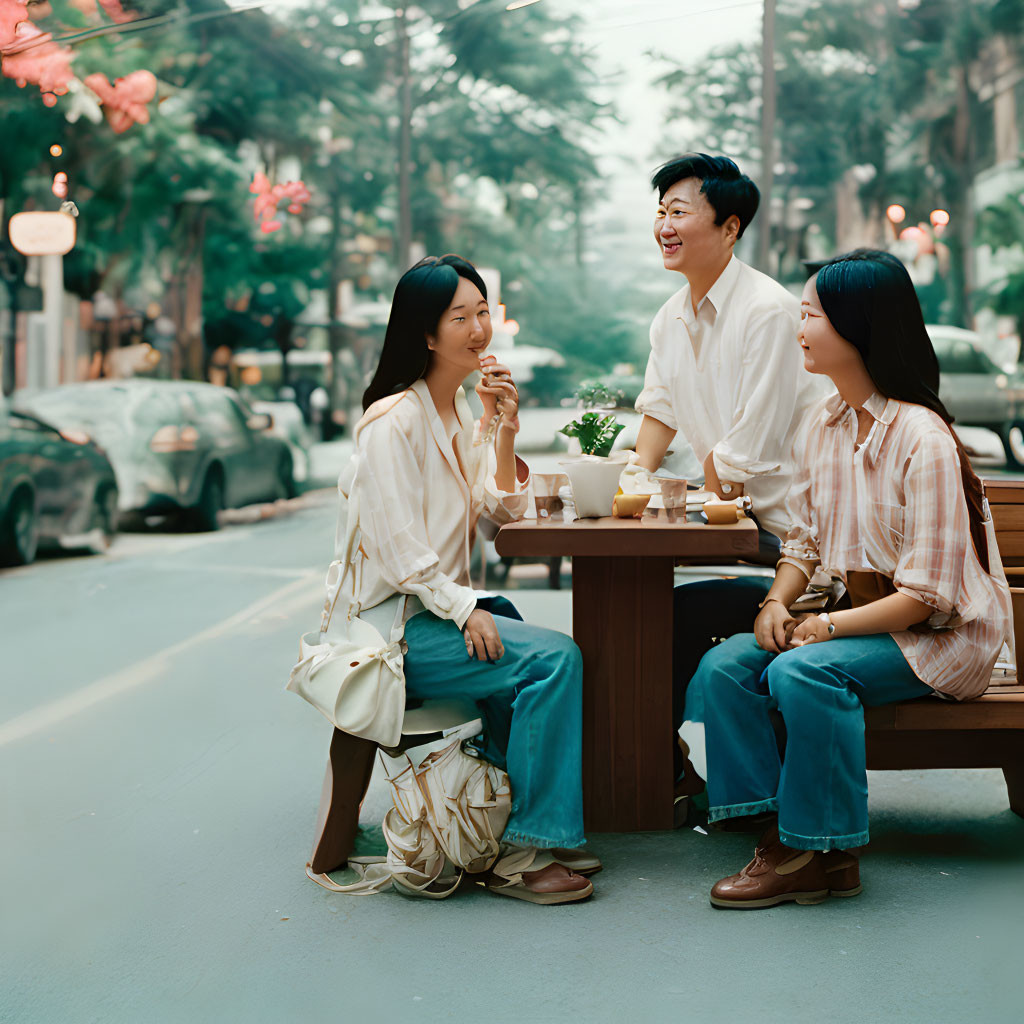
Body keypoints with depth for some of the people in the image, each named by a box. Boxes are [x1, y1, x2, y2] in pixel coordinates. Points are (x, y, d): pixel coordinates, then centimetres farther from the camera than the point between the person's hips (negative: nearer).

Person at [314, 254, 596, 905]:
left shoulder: (461, 409, 14)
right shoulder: (393, 422, -14)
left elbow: (501, 509, 9)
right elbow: (399, 548, -20)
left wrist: (505, 431, -4)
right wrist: (465, 611, -23)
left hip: (450, 603, 9)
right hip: (397, 625, -9)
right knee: (555, 658, -22)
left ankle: (543, 831, -1)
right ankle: (523, 854, -16)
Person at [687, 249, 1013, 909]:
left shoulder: (923, 440, -21)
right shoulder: (821, 426, 4)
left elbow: (927, 593, -22)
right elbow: (804, 539, 11)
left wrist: (827, 626, -24)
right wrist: (779, 602, -8)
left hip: (939, 633, -8)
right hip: (858, 614, 8)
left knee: (803, 671, -31)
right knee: (724, 667, -11)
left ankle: (823, 852, -16)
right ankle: (780, 830, -9)